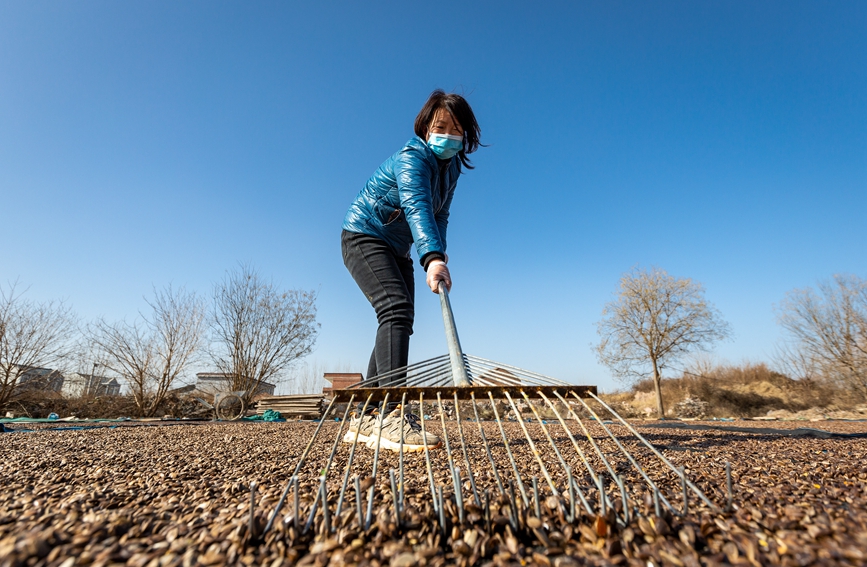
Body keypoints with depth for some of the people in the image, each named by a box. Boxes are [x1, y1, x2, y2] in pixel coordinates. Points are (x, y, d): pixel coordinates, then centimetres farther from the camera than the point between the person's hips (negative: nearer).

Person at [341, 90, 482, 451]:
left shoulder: (453, 165, 4)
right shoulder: (413, 158, -23)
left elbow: (439, 214, 8)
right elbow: (417, 206, -42)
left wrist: (435, 255, -9)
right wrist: (432, 257, -58)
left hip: (396, 248, 9)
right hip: (363, 236, -8)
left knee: (399, 320, 4)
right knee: (397, 308, -29)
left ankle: (364, 419, 11)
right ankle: (392, 417, -34)